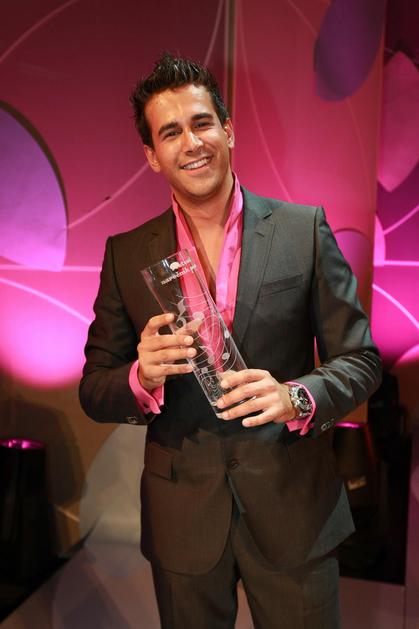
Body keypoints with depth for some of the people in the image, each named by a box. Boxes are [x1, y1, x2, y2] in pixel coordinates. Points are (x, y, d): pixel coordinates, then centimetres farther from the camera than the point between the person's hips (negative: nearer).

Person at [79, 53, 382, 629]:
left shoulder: (304, 229, -6)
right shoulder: (126, 255, -2)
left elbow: (359, 359, -4)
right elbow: (94, 392, 0)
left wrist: (297, 397, -24)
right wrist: (143, 377, -21)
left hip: (293, 509, -1)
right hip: (181, 517, 1)